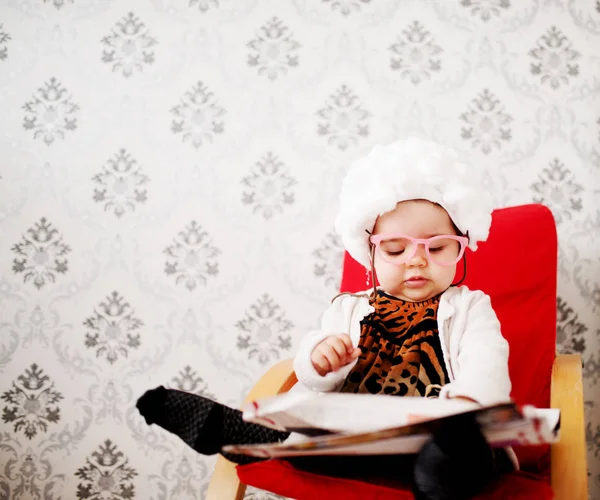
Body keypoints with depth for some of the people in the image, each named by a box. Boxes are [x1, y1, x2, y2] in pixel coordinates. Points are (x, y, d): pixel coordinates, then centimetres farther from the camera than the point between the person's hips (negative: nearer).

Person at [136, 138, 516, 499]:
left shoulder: (468, 307, 15)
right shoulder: (349, 309, 22)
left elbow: (484, 363, -5)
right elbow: (315, 385, 15)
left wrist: (466, 400, -31)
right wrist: (318, 361, -12)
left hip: (440, 431, -4)